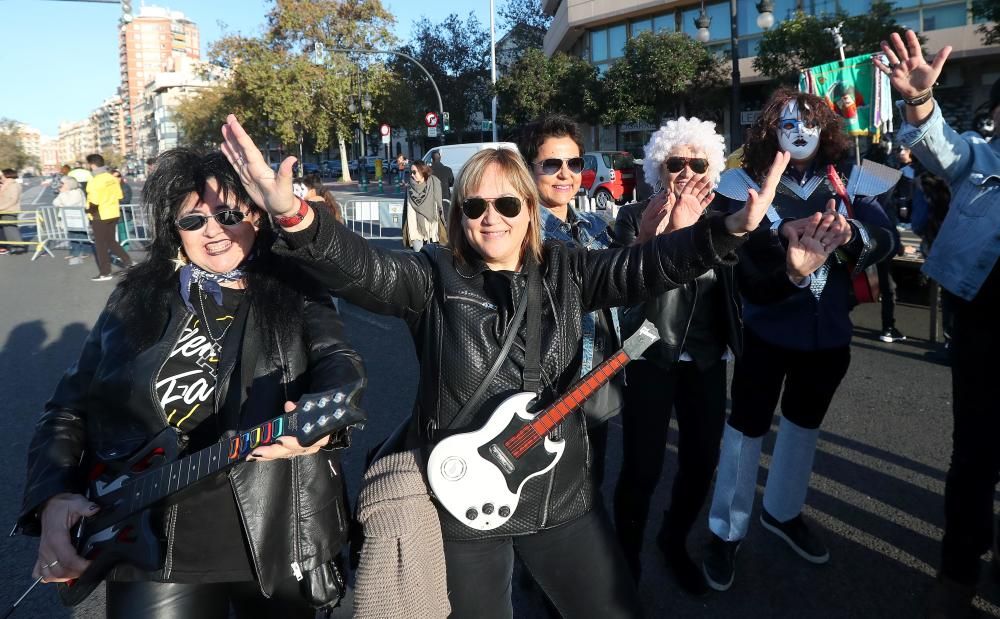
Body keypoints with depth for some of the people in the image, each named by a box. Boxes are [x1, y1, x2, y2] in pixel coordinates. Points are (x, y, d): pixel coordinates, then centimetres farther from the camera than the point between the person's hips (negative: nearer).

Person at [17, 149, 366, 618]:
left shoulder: (297, 295, 0)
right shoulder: (136, 298, 4)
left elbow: (339, 364, -16)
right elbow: (68, 409, 5)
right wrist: (54, 498, -11)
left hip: (278, 543, -1)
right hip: (151, 549, 1)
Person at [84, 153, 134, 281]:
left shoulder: (95, 181, -20)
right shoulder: (112, 178, 3)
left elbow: (94, 203, -22)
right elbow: (119, 197, 8)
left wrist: (89, 211, -4)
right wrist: (110, 205, 15)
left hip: (100, 217, -7)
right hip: (113, 214, 7)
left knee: (101, 245, 5)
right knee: (111, 241, 21)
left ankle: (105, 273, 11)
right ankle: (127, 261, 16)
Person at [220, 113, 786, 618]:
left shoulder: (564, 272, 0)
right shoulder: (435, 277, -9)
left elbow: (646, 265, -10)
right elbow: (363, 269, -25)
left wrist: (731, 229, -25)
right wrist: (293, 216, -44)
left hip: (560, 495, 2)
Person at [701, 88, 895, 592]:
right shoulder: (746, 182, -10)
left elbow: (885, 239, -12)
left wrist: (849, 234, -33)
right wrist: (783, 232, -42)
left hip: (829, 329, 4)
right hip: (768, 328, -4)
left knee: (804, 422, 20)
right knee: (747, 425, 4)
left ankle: (782, 511, 44)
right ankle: (726, 531, 23)